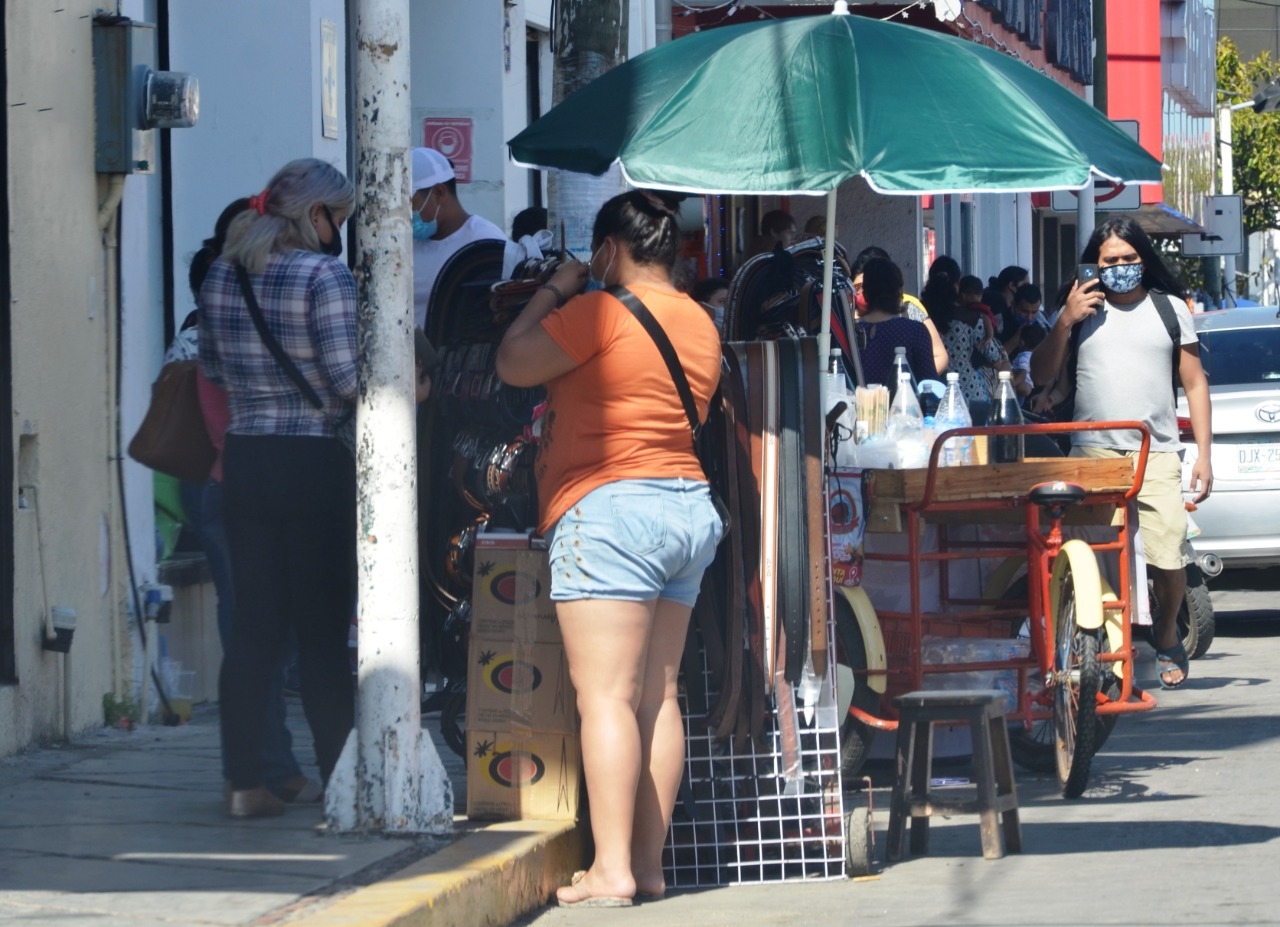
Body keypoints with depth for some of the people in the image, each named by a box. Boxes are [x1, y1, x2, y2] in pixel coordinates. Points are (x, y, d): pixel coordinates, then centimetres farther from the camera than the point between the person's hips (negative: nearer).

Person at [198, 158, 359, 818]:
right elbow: (350, 381, -16)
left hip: (245, 461, 6)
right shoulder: (324, 276, -12)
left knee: (253, 624, 8)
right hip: (316, 466, -6)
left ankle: (243, 782, 7)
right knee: (322, 631, -1)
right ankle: (341, 785, 3)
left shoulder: (221, 277, 9)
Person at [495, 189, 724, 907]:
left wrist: (554, 292, 6)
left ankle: (612, 870, -15)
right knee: (660, 697, 9)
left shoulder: (602, 314, -12)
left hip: (610, 508, -8)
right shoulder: (700, 324, 13)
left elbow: (514, 363, -7)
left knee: (607, 696, -10)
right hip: (690, 508, 8)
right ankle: (649, 862, 10)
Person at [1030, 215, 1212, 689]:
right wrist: (1065, 322, -3)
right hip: (1092, 454, 1)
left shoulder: (1170, 309, 12)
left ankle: (1167, 640, 14)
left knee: (1169, 558, -9)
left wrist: (1204, 455, 5)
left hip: (1157, 456, -1)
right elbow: (1041, 375, 11)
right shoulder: (1083, 310, 13)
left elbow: (1195, 384, 12)